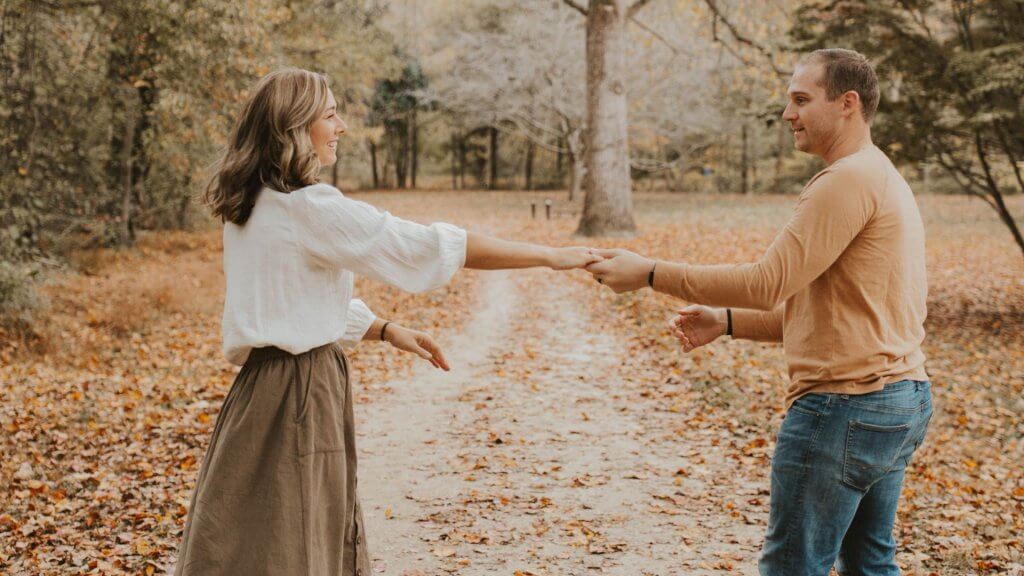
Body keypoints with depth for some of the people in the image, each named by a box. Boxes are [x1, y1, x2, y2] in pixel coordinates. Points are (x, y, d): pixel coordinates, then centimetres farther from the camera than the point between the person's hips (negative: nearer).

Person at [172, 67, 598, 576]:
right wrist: (551, 256, -12)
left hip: (266, 379, 9)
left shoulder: (250, 204, 10)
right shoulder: (308, 207, -18)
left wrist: (385, 330, 14)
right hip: (300, 390, -9)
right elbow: (428, 246, -18)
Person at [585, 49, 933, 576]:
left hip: (845, 407, -10)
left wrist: (650, 273, -15)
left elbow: (767, 284, -20)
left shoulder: (849, 180, -15)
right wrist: (725, 322, 13)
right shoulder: (884, 179, 18)